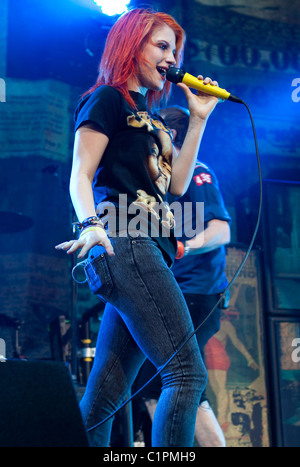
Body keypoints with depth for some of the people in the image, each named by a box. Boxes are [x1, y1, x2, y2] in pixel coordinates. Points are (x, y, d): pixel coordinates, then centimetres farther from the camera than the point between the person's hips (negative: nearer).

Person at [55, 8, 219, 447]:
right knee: (188, 373, -16)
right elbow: (80, 174, -6)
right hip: (124, 244, -9)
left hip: (145, 251, 9)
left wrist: (199, 118, 19)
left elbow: (176, 183, 20)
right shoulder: (107, 98, 3)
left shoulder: (146, 114, 28)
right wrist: (91, 224, -25)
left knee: (105, 395, 5)